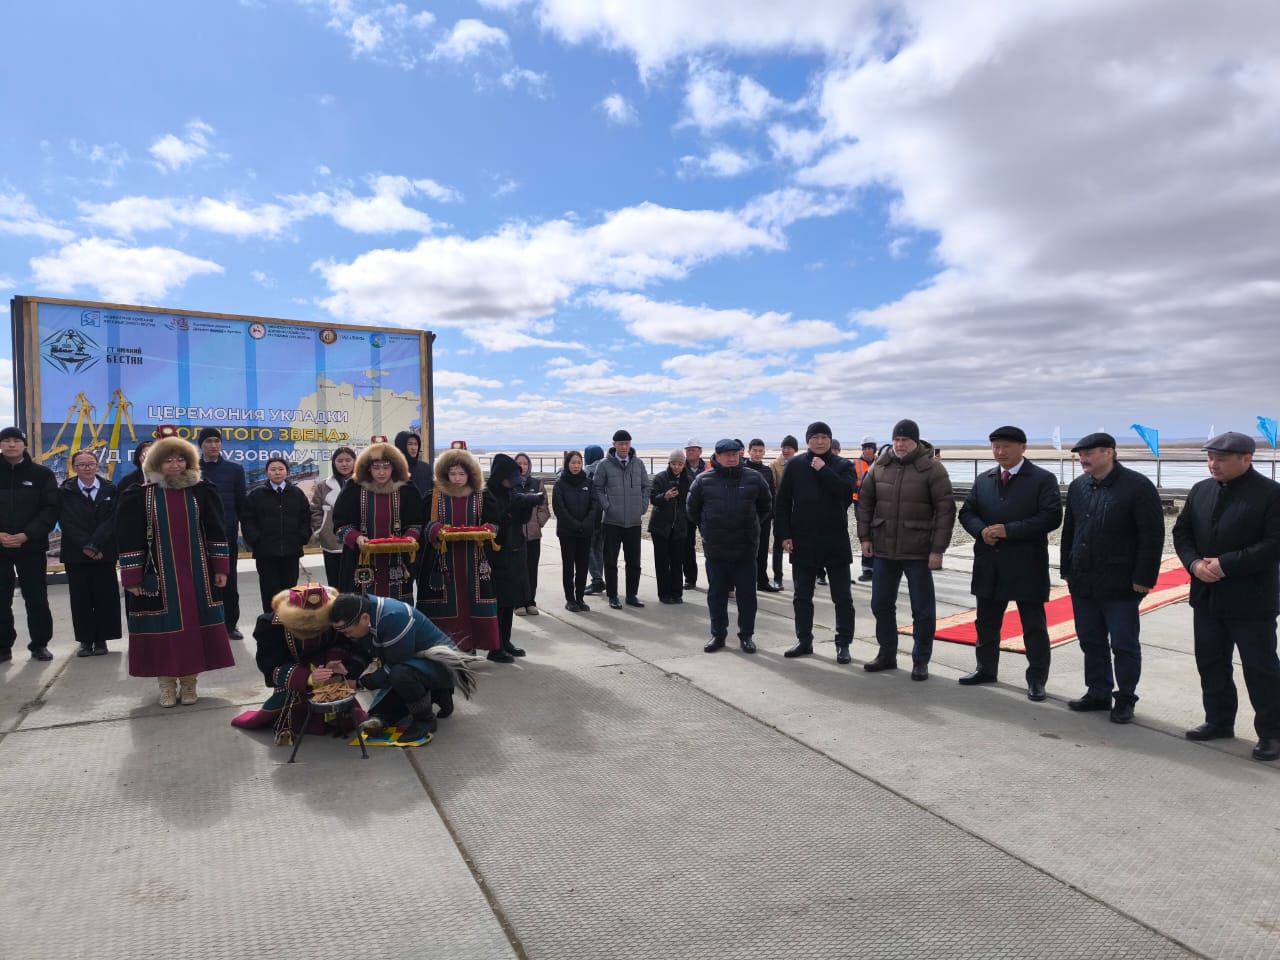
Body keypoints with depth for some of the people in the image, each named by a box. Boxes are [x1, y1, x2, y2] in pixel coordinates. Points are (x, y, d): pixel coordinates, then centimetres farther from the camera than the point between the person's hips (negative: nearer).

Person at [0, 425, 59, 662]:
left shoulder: (42, 474, 2)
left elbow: (50, 509, -4)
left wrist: (26, 535, -15)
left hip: (31, 546, -1)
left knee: (36, 599, 4)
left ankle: (39, 645, 14)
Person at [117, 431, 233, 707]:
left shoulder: (202, 491, 3)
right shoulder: (139, 495, -1)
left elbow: (216, 531, 6)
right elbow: (129, 539, -1)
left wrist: (221, 568, 2)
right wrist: (132, 578, -5)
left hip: (197, 574, 1)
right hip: (158, 576, -1)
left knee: (194, 625, 5)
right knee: (164, 628, 3)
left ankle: (189, 682, 17)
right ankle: (167, 684, 18)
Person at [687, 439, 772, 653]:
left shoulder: (753, 478, 1)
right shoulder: (704, 479, -1)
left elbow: (765, 506, 14)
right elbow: (693, 509, 11)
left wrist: (750, 525, 12)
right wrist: (706, 529, 10)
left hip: (746, 548, 0)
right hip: (715, 549, 0)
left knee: (747, 594, 6)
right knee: (716, 593, 10)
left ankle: (746, 635, 19)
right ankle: (718, 634, 22)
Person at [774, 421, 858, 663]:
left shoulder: (843, 465, 0)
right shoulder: (795, 465, 2)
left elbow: (846, 491, -19)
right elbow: (782, 502, 2)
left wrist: (823, 469, -17)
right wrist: (785, 535, -4)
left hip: (835, 541, -1)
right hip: (802, 541, 2)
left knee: (842, 597, 5)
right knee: (801, 596, 11)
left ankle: (843, 644, 15)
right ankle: (804, 641, 23)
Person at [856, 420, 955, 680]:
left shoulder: (932, 469, -7)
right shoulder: (879, 467, 6)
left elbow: (946, 510, -10)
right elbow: (865, 502, 12)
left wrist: (938, 549, -13)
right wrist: (865, 536, 5)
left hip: (918, 551, -4)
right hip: (883, 549, 4)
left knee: (922, 609, 5)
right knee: (881, 604, 12)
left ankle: (921, 661, 18)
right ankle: (887, 654, 27)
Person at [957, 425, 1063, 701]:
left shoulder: (1043, 479, -5)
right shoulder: (983, 480, 11)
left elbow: (1051, 517, -15)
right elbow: (966, 512, 10)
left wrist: (1008, 530, -20)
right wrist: (981, 530, -12)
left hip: (1027, 567, -5)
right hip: (989, 566, 5)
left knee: (1034, 626, 4)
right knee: (987, 622, 16)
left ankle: (1036, 679, 14)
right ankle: (987, 669, 31)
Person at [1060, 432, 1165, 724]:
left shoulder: (1138, 486, -10)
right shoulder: (1077, 486, 8)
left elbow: (1152, 535, -12)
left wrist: (1143, 579, -15)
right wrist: (1067, 570, 10)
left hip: (1120, 584, -6)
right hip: (1083, 581, 6)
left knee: (1123, 644, 5)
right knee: (1091, 641, 13)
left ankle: (1125, 700, 19)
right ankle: (1098, 693, 26)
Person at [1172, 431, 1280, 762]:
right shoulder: (1200, 491, 7)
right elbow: (1182, 531, 10)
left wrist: (1226, 564, -21)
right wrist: (1194, 563, -8)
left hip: (1251, 601, -6)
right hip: (1207, 597, 6)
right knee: (1211, 663, 14)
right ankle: (1219, 722, 29)